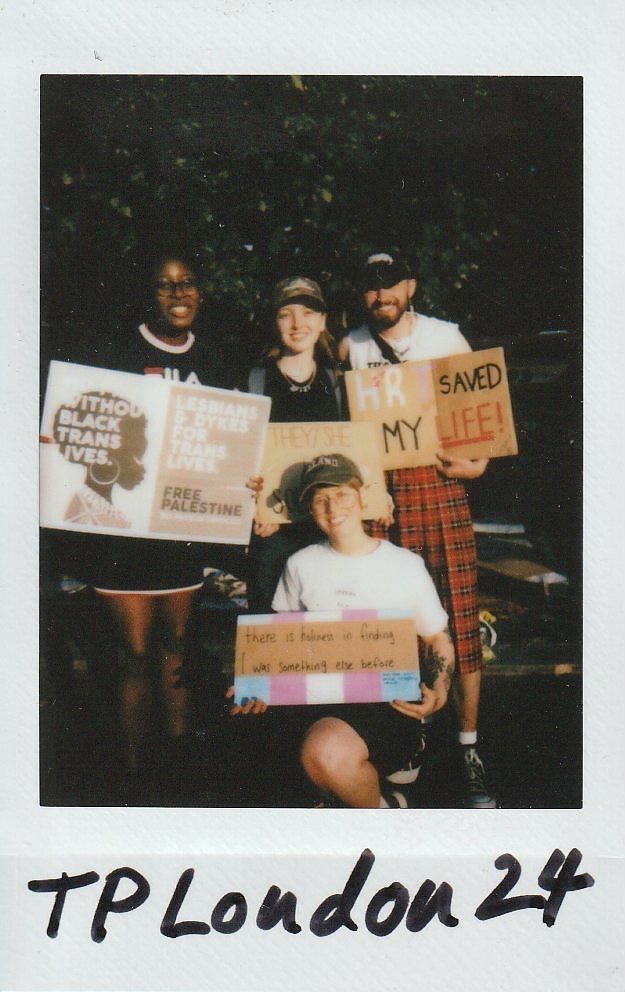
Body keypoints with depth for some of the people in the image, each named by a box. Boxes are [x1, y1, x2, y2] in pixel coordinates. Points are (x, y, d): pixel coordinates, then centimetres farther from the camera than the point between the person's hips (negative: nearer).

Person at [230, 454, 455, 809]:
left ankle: (382, 806, 0)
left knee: (328, 750, -34)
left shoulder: (406, 565, 6)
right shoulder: (301, 565, 12)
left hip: (387, 700, -2)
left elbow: (438, 639, 13)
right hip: (317, 698, 3)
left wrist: (438, 693, -6)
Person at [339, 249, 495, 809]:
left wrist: (477, 463, -7)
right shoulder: (350, 348, 12)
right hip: (374, 489, 2)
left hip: (438, 483, -1)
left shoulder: (447, 337, 7)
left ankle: (469, 748, 5)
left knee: (458, 615, -4)